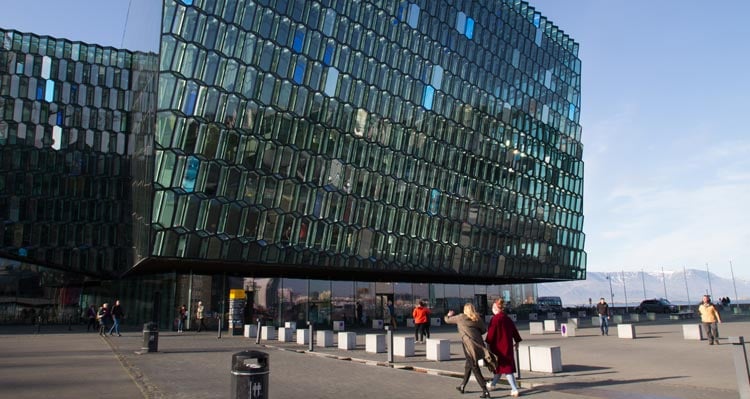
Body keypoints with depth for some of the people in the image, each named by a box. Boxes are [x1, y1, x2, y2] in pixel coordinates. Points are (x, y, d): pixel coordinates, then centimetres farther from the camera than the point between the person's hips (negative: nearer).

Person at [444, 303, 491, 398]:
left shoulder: (461, 317, 1)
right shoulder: (478, 319, 10)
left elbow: (447, 320, 15)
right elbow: (484, 330, 17)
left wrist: (449, 315, 37)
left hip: (470, 346, -6)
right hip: (479, 345, 6)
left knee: (475, 368, 0)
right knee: (468, 365, 22)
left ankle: (485, 391, -5)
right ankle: (462, 386, 35)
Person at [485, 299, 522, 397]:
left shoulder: (495, 319, -15)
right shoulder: (508, 319, 7)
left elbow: (491, 333, -15)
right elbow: (514, 330, 13)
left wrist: (488, 343, -6)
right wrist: (517, 341, 24)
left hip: (499, 346, -8)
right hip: (508, 346, 8)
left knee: (505, 367, -2)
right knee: (500, 365, 19)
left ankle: (514, 389, -6)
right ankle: (493, 384, 37)